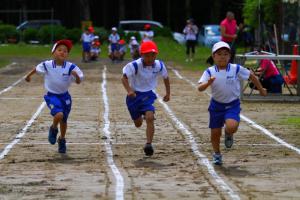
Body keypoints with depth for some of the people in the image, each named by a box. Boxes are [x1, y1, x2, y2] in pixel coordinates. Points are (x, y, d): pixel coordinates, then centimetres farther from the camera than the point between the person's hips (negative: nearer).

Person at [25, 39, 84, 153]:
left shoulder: (70, 67, -17)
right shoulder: (47, 65, -17)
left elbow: (78, 82, -14)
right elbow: (37, 69, 5)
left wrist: (76, 75, -37)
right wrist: (29, 75, 23)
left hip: (64, 96, 2)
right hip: (52, 95, -2)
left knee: (63, 120, 16)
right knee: (59, 115, -26)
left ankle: (62, 140, 42)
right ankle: (53, 129, 8)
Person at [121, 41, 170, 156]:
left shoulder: (159, 65, -11)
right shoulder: (135, 65, -22)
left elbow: (165, 77, 8)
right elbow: (124, 77, -24)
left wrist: (168, 93, 16)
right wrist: (129, 90, -40)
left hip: (148, 95, 1)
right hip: (134, 95, -1)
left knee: (150, 117, -25)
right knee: (138, 124, 15)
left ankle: (149, 144, -23)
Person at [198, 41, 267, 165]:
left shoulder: (236, 69, -10)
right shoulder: (210, 72, -9)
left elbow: (251, 76, 5)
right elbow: (200, 88, -18)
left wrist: (261, 89, 15)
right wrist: (208, 83, -40)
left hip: (232, 105, -2)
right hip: (216, 105, 2)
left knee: (231, 127, -27)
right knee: (215, 133, 9)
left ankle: (229, 134, 12)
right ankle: (217, 154, 36)